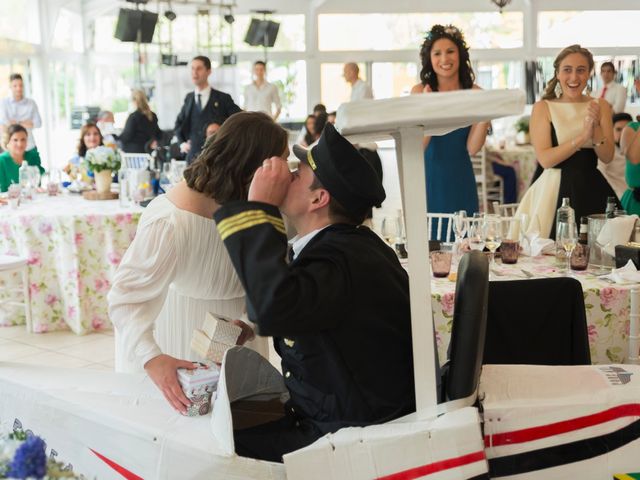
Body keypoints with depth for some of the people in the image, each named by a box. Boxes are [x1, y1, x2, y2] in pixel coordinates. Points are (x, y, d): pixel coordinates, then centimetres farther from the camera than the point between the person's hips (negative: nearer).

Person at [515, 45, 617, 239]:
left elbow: (607, 157, 1)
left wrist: (595, 127, -15)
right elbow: (545, 159, -11)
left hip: (593, 190, 3)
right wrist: (582, 137, -20)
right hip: (556, 191, -3)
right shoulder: (543, 108, -2)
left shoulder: (600, 106, 8)